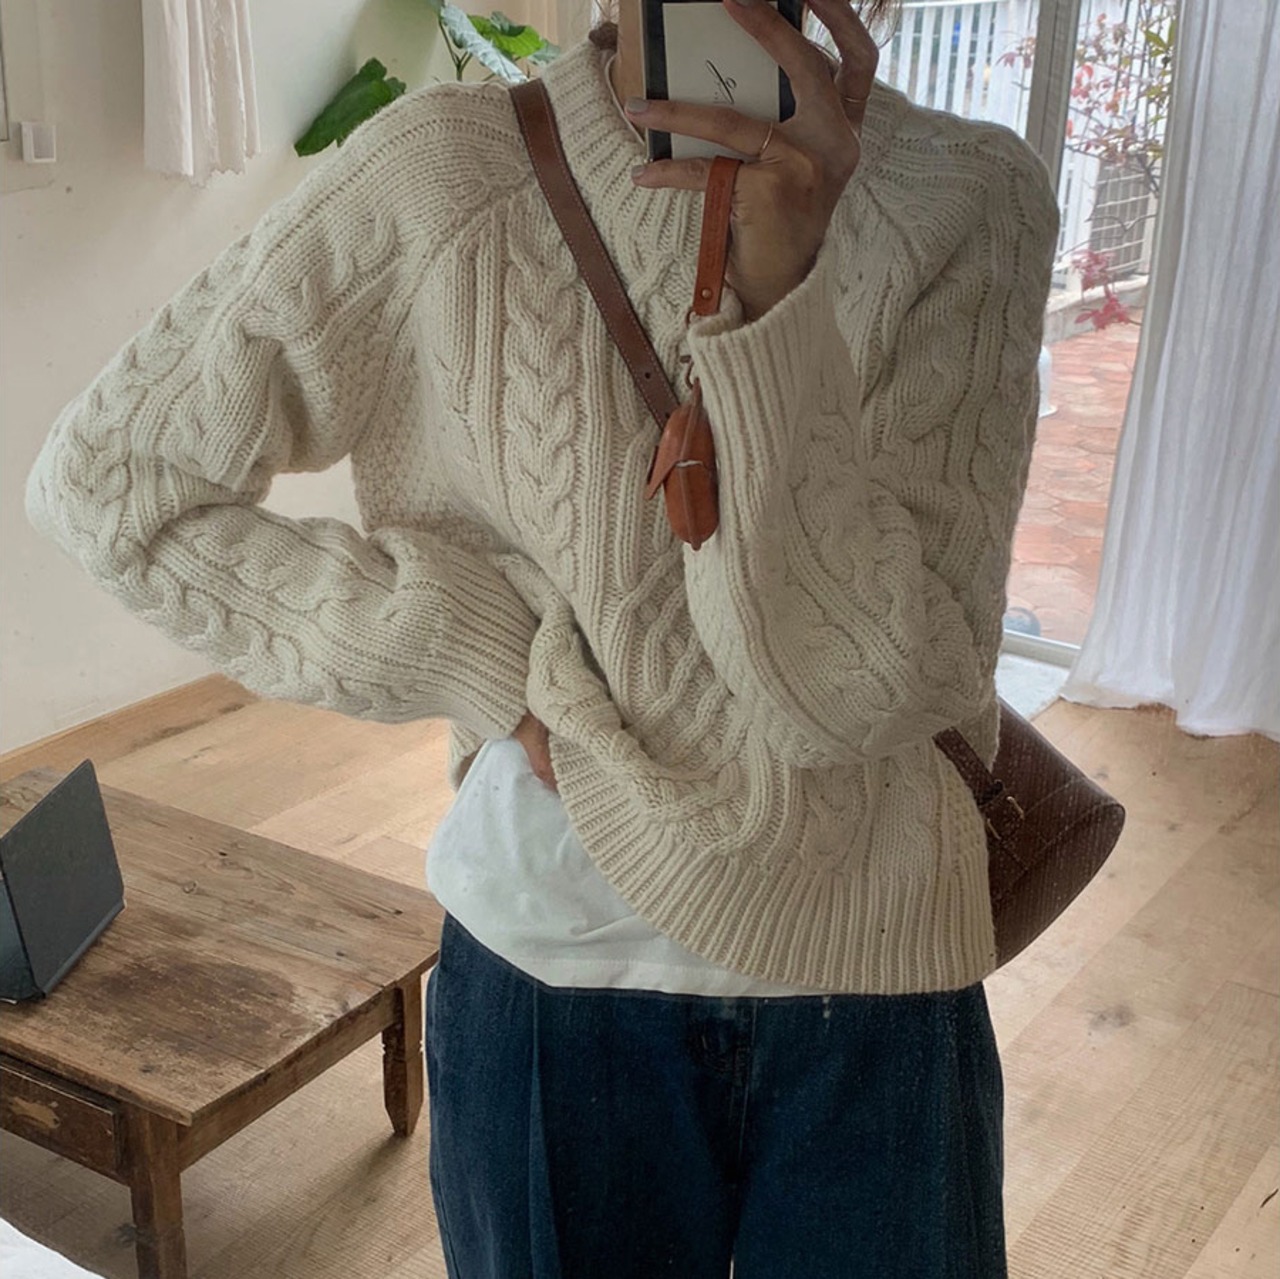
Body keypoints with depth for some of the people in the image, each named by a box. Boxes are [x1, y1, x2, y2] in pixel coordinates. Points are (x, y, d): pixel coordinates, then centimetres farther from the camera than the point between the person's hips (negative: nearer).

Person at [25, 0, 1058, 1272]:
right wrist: (487, 662, -13)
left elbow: (869, 686, -17)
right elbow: (102, 477, -7)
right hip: (552, 966, 0)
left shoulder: (967, 200, -11)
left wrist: (783, 296, -30)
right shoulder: (440, 177, -13)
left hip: (871, 981, 1)